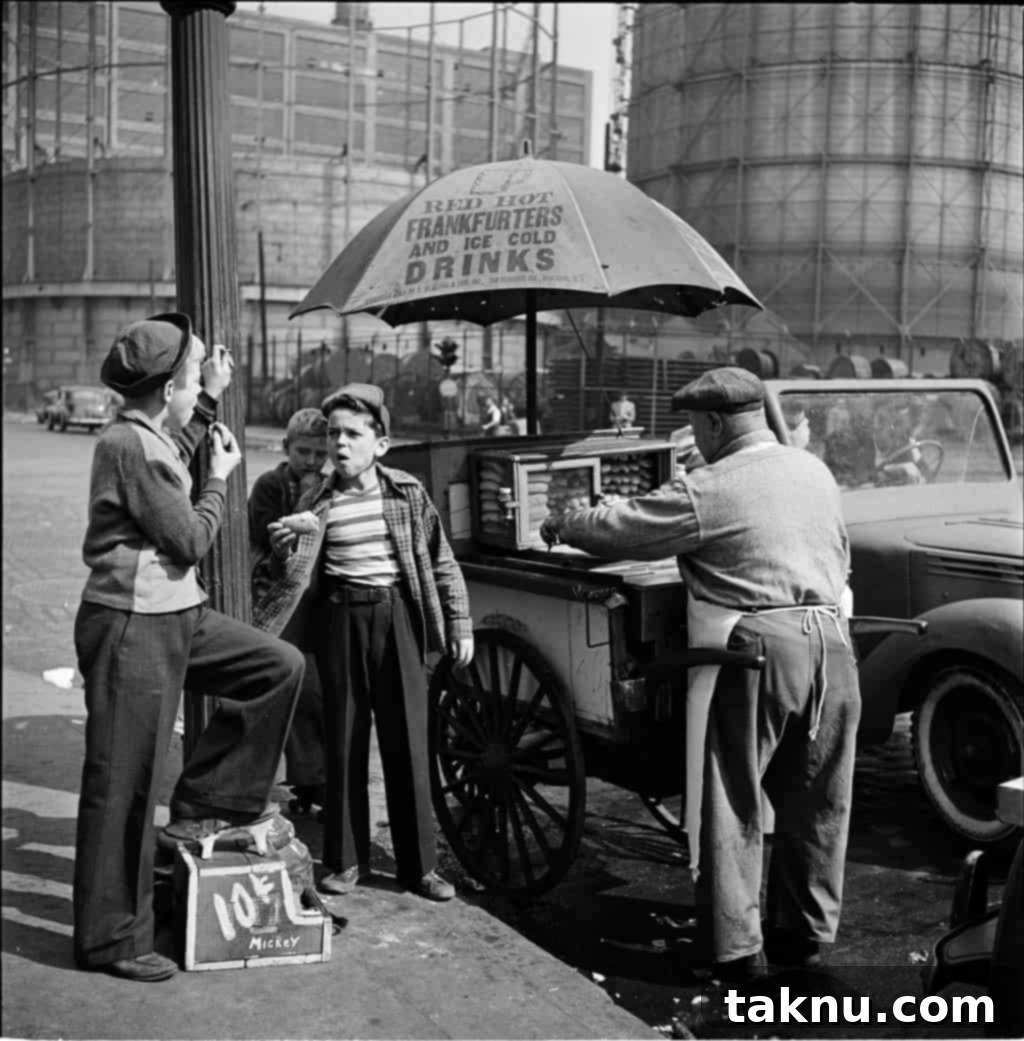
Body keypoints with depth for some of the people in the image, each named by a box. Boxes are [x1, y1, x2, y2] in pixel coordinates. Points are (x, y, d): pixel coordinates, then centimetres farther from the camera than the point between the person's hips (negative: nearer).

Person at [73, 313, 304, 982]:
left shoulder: (149, 437, 8)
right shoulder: (132, 447, -21)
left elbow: (175, 462, 33)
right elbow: (191, 540, -17)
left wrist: (212, 401, 23)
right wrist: (221, 478, -1)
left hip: (178, 615, 10)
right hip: (132, 626, -9)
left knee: (281, 666, 9)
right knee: (124, 784, -1)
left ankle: (206, 803, 16)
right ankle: (111, 940, 12)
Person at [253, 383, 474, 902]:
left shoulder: (406, 493, -1)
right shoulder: (315, 504, 0)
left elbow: (440, 561, 3)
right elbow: (298, 580, 1)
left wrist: (459, 624, 1)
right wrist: (285, 551, -19)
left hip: (396, 616, -1)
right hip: (340, 619, 1)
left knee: (406, 742, 2)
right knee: (343, 741, 7)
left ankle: (419, 864, 13)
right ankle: (346, 859, 20)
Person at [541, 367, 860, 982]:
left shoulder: (706, 492, -8)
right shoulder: (817, 471, 13)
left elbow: (614, 530, -3)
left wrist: (563, 527, 16)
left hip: (761, 646, -6)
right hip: (832, 638, 7)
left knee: (734, 803, 5)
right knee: (818, 802, 15)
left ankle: (738, 949, 9)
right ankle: (806, 934, 28)